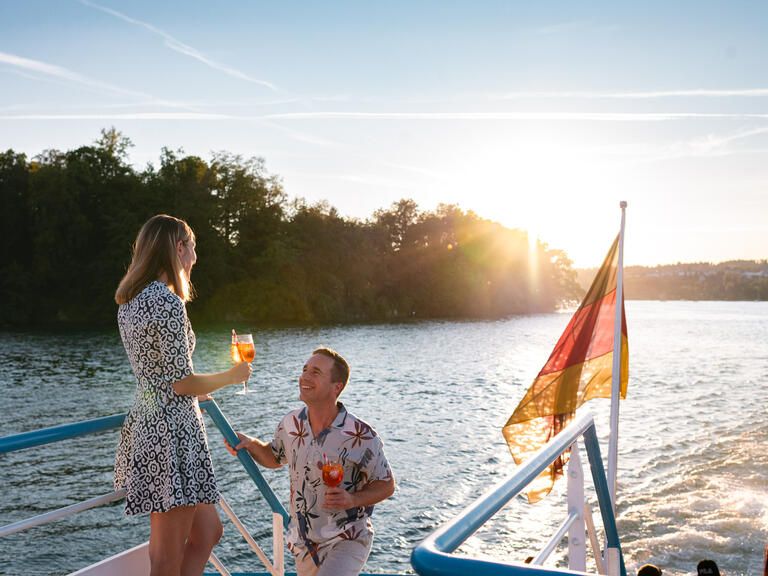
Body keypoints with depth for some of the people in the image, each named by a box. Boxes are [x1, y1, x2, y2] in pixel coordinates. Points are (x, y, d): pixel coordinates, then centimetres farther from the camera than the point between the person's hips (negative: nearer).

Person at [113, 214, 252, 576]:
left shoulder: (130, 300, 11)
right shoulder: (168, 303, -18)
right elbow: (182, 383, -16)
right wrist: (232, 376, -2)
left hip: (146, 424, 10)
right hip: (172, 430, -10)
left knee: (207, 532, 21)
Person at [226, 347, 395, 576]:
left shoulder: (361, 436, -20)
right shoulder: (290, 424, -6)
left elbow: (386, 485, -9)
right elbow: (275, 457, 15)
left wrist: (352, 500, -25)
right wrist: (251, 444, -5)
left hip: (347, 541, -5)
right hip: (303, 542, 6)